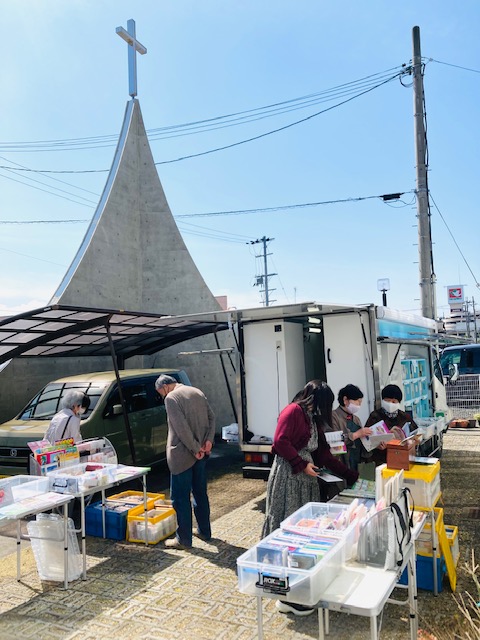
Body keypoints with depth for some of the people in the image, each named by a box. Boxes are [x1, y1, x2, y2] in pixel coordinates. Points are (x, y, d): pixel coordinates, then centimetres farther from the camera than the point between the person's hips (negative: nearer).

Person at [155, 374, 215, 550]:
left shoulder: (171, 398, -13)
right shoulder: (197, 392, 11)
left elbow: (181, 427, -21)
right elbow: (211, 418, 7)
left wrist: (195, 448, -16)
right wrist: (208, 440, -2)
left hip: (182, 455, -8)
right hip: (201, 454, 8)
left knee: (180, 497, 3)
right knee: (200, 493, 18)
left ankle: (184, 539, 10)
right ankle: (204, 531, 29)